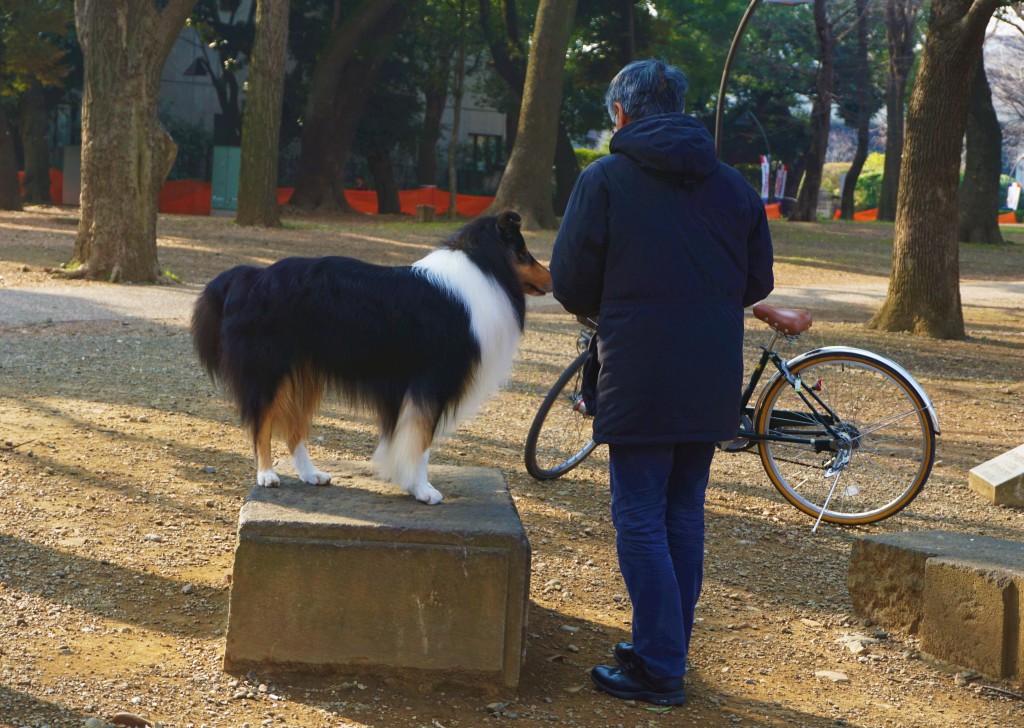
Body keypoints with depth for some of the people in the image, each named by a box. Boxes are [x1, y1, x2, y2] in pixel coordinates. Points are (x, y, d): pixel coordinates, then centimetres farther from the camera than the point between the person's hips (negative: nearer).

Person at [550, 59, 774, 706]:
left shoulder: (605, 178, -5)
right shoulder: (731, 184, 9)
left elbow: (571, 281, -5)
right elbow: (759, 281, 12)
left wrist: (601, 310, 16)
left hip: (639, 380, -5)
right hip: (713, 385, 5)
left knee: (641, 519, 1)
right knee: (685, 515, 15)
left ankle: (660, 670, 3)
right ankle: (669, 649, 25)